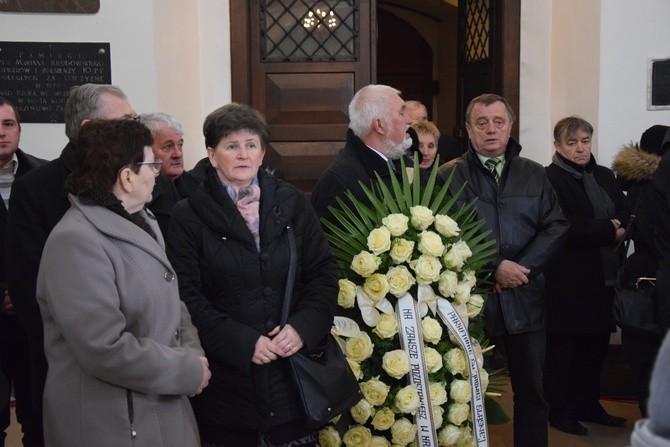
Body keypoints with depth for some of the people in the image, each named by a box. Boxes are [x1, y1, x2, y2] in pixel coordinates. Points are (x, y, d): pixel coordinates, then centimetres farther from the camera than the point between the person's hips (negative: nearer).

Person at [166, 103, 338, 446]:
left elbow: (324, 272, 6)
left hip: (293, 371, 2)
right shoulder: (189, 216, 0)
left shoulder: (292, 203, 8)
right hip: (227, 377, -2)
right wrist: (242, 343, -15)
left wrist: (304, 326, -10)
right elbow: (188, 297, -7)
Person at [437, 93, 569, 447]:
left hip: (525, 299, 3)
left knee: (532, 390, 10)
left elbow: (556, 226, 4)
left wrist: (523, 267, -9)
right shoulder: (449, 176, -1)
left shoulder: (534, 174, 10)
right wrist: (494, 268, -15)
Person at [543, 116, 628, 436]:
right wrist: (608, 230, -15)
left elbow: (626, 215, 11)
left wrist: (618, 226, -11)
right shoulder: (550, 179, -9)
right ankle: (558, 410, 13)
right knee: (563, 347, 2)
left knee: (596, 344, 12)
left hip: (604, 276, 7)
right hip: (567, 279, -7)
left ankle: (587, 404, 25)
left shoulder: (604, 176, 14)